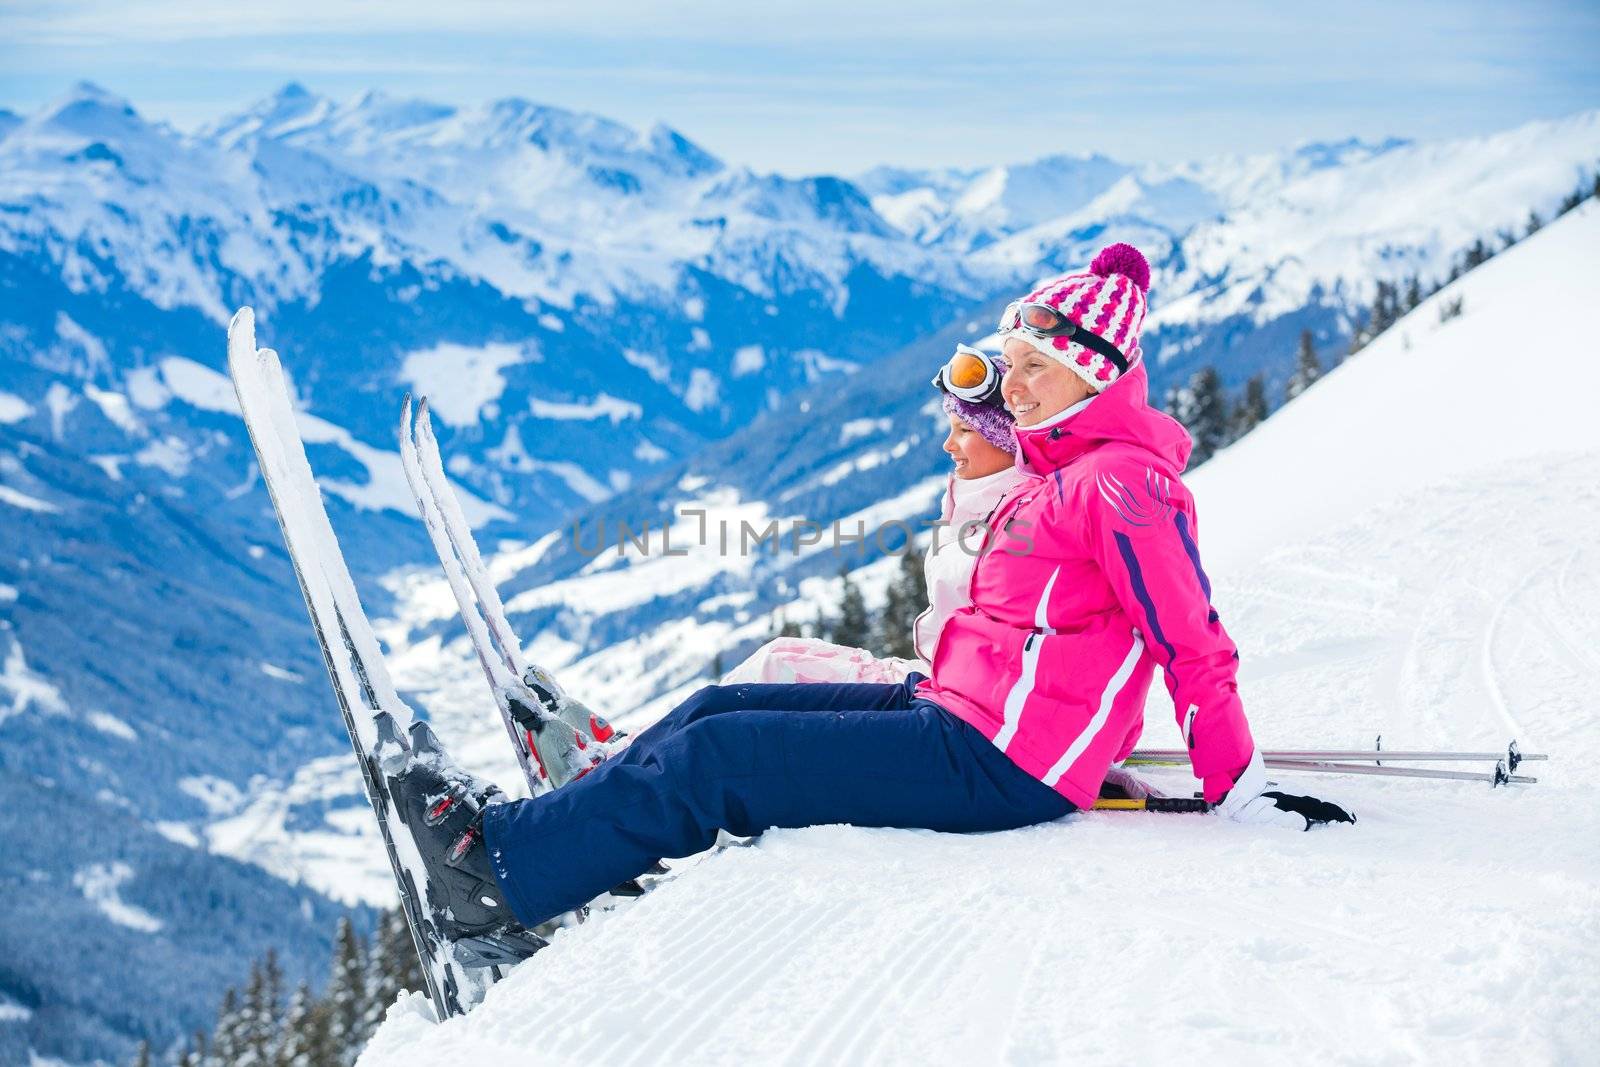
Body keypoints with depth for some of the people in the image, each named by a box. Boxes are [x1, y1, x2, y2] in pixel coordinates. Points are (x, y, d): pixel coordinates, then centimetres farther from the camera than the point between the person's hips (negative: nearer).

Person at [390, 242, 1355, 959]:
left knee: (720, 755, -12)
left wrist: (1242, 791, -17)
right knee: (719, 708, 8)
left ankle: (506, 870, -5)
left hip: (995, 768, -10)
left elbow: (1196, 644, -17)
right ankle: (540, 830, 11)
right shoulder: (1061, 469, 16)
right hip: (957, 715, 10)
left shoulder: (1122, 478, -15)